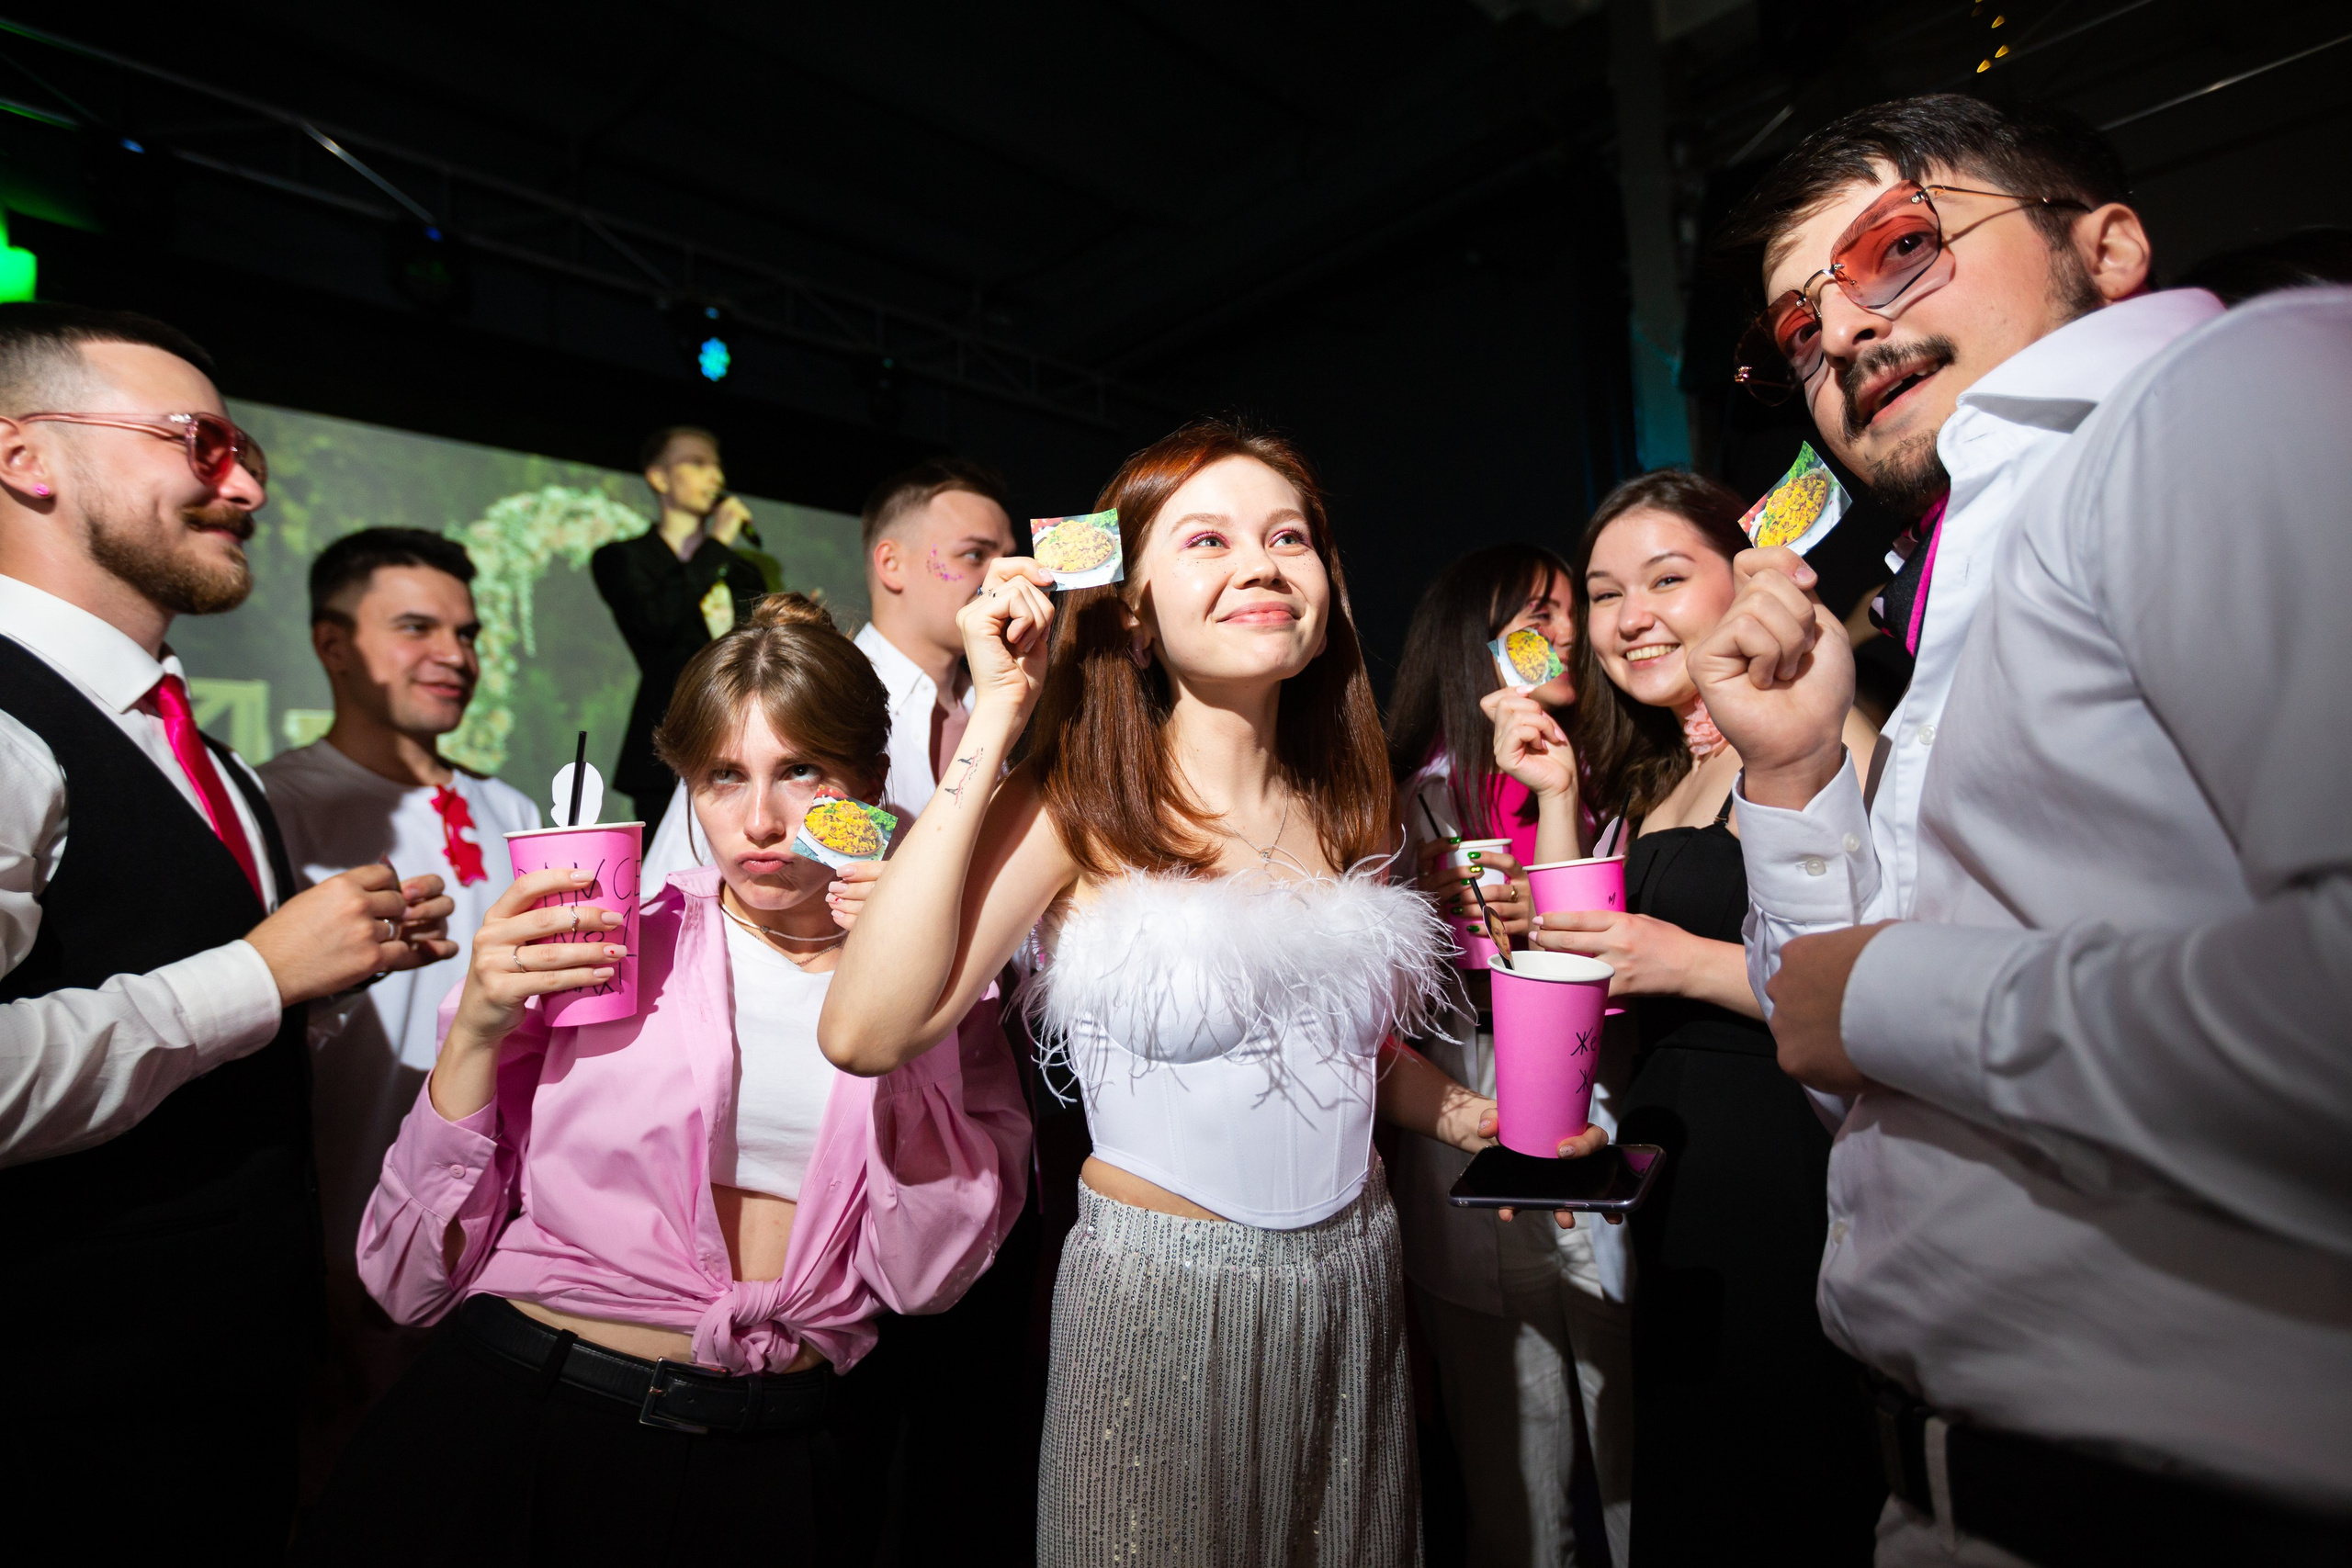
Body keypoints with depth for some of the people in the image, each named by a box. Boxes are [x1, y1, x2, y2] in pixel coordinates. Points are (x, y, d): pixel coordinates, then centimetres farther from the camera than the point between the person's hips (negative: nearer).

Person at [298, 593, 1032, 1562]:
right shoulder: (597, 949, -7)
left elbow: (924, 1278, -11)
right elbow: (412, 1280, -3)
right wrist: (478, 1030, -16)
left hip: (790, 1463, 1)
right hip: (523, 1421, 0)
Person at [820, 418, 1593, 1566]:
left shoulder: (1342, 808, 1)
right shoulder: (1080, 810, -15)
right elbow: (866, 1033, -29)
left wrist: (1469, 1116, -3)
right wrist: (995, 716, -26)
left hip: (1354, 1272, 5)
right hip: (1161, 1293, -5)